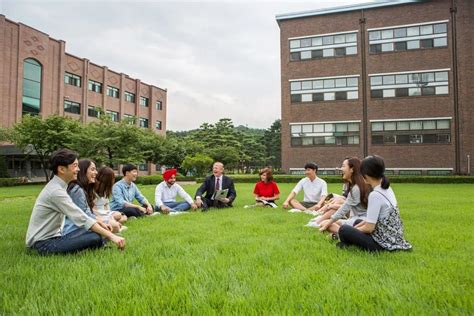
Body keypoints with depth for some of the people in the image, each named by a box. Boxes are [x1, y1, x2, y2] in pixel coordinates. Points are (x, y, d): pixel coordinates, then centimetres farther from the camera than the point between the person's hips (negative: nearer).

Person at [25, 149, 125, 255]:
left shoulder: (58, 186, 8)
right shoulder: (56, 191, -21)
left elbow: (77, 214, 14)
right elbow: (82, 219, -26)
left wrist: (98, 222, 4)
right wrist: (111, 236, -26)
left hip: (53, 237, 10)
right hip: (44, 243, -10)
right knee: (95, 238, -23)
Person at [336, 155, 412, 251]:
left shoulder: (375, 195, -24)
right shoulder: (387, 189, 3)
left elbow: (369, 227, -20)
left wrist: (353, 230, -2)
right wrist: (356, 227, 11)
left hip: (382, 243, -9)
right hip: (392, 238, 9)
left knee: (344, 229, -6)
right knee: (357, 222, 26)